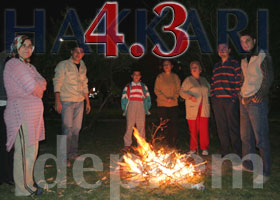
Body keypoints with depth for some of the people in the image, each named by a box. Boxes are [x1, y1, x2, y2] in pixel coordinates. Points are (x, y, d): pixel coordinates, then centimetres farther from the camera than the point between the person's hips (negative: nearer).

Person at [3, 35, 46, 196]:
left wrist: (36, 86, -8)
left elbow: (43, 83, 10)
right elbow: (33, 87, -18)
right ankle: (23, 189, 7)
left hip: (33, 112, 9)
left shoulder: (29, 66, 20)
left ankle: (28, 184, 27)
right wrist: (38, 88, 2)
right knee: (24, 152, -3)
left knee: (32, 151, 15)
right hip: (21, 112, -9)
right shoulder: (14, 64, -9)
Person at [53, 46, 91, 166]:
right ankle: (64, 157, -2)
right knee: (67, 129, -9)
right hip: (66, 101, -6)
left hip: (79, 102, 6)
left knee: (76, 128, 9)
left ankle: (73, 153, 20)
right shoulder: (63, 65, -3)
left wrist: (87, 101, 16)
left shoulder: (83, 67, 15)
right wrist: (58, 101, -17)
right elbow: (57, 83, -8)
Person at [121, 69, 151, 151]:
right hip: (131, 106, -1)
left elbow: (147, 97, 13)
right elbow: (124, 98, 9)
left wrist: (147, 107, 4)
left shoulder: (144, 86, 16)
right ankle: (127, 144, 1)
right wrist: (124, 108, 1)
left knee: (141, 125, -1)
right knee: (129, 125, -3)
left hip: (141, 107, 1)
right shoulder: (128, 86, 13)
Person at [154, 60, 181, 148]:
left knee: (174, 125, -2)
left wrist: (174, 98, -11)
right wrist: (166, 98, -12)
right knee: (165, 125, -3)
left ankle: (174, 145, 6)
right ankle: (168, 145, 4)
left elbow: (178, 90, 7)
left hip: (174, 104, 2)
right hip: (162, 104, -1)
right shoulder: (160, 77, 5)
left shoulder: (175, 77, 11)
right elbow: (156, 90, -1)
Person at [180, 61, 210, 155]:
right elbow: (182, 92, 0)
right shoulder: (188, 80, 6)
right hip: (192, 109, -2)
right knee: (193, 129, -2)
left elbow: (209, 91, 28)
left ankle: (204, 148, 7)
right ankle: (193, 149, 11)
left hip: (204, 109, 3)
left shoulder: (204, 80, 18)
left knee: (204, 129, -4)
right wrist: (190, 97, -15)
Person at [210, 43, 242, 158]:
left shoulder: (235, 64, 2)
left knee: (233, 128, 0)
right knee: (221, 129, 8)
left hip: (230, 101, -5)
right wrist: (212, 97, 8)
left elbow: (239, 81, -4)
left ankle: (237, 154, 9)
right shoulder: (216, 67, 19)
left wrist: (235, 97, -11)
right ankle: (225, 154, 18)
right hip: (217, 102, 5)